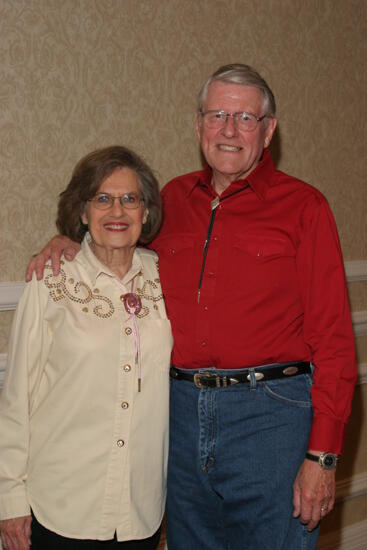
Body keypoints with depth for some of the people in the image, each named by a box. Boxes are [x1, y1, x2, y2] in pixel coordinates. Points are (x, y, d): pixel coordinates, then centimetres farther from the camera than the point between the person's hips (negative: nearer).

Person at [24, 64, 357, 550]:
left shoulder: (302, 205, -3)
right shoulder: (174, 198, 9)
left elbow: (332, 339, -6)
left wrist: (322, 455, -11)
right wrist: (69, 242, 6)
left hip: (269, 416, -4)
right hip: (182, 413, 4)